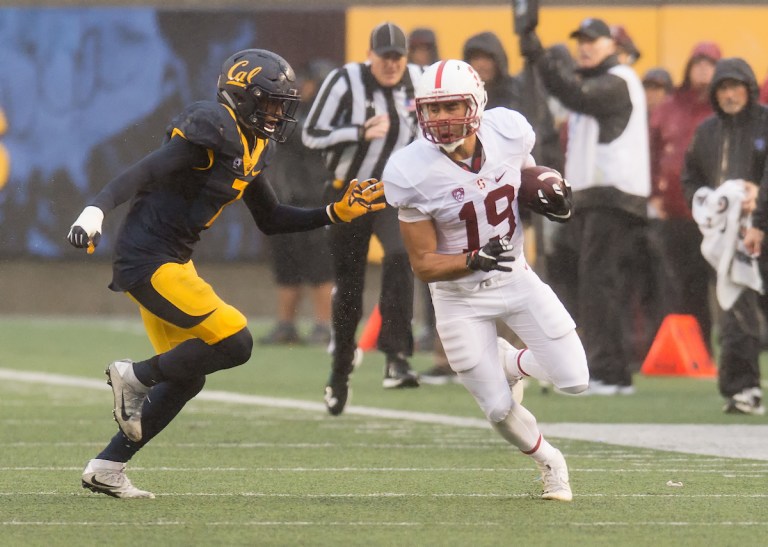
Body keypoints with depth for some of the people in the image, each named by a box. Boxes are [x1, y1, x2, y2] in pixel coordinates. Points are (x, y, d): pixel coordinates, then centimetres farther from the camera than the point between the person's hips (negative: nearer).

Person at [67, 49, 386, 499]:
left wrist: (337, 213, 15)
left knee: (186, 377, 13)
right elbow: (142, 175, -25)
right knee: (234, 343, -15)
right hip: (148, 262, -10)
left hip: (172, 262, 10)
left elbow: (271, 219, 22)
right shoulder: (211, 135, -17)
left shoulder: (250, 148, 12)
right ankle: (135, 377, 0)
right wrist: (96, 211, -38)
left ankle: (107, 467, 17)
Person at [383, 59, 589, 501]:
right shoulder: (413, 174, -23)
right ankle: (549, 461, 33)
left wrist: (551, 196, -12)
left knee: (575, 381, -5)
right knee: (500, 409, 0)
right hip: (460, 297, -3)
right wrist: (475, 260, -35)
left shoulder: (509, 132, -14)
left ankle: (510, 362, 28)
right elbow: (424, 265, -17)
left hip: (516, 278, 3)